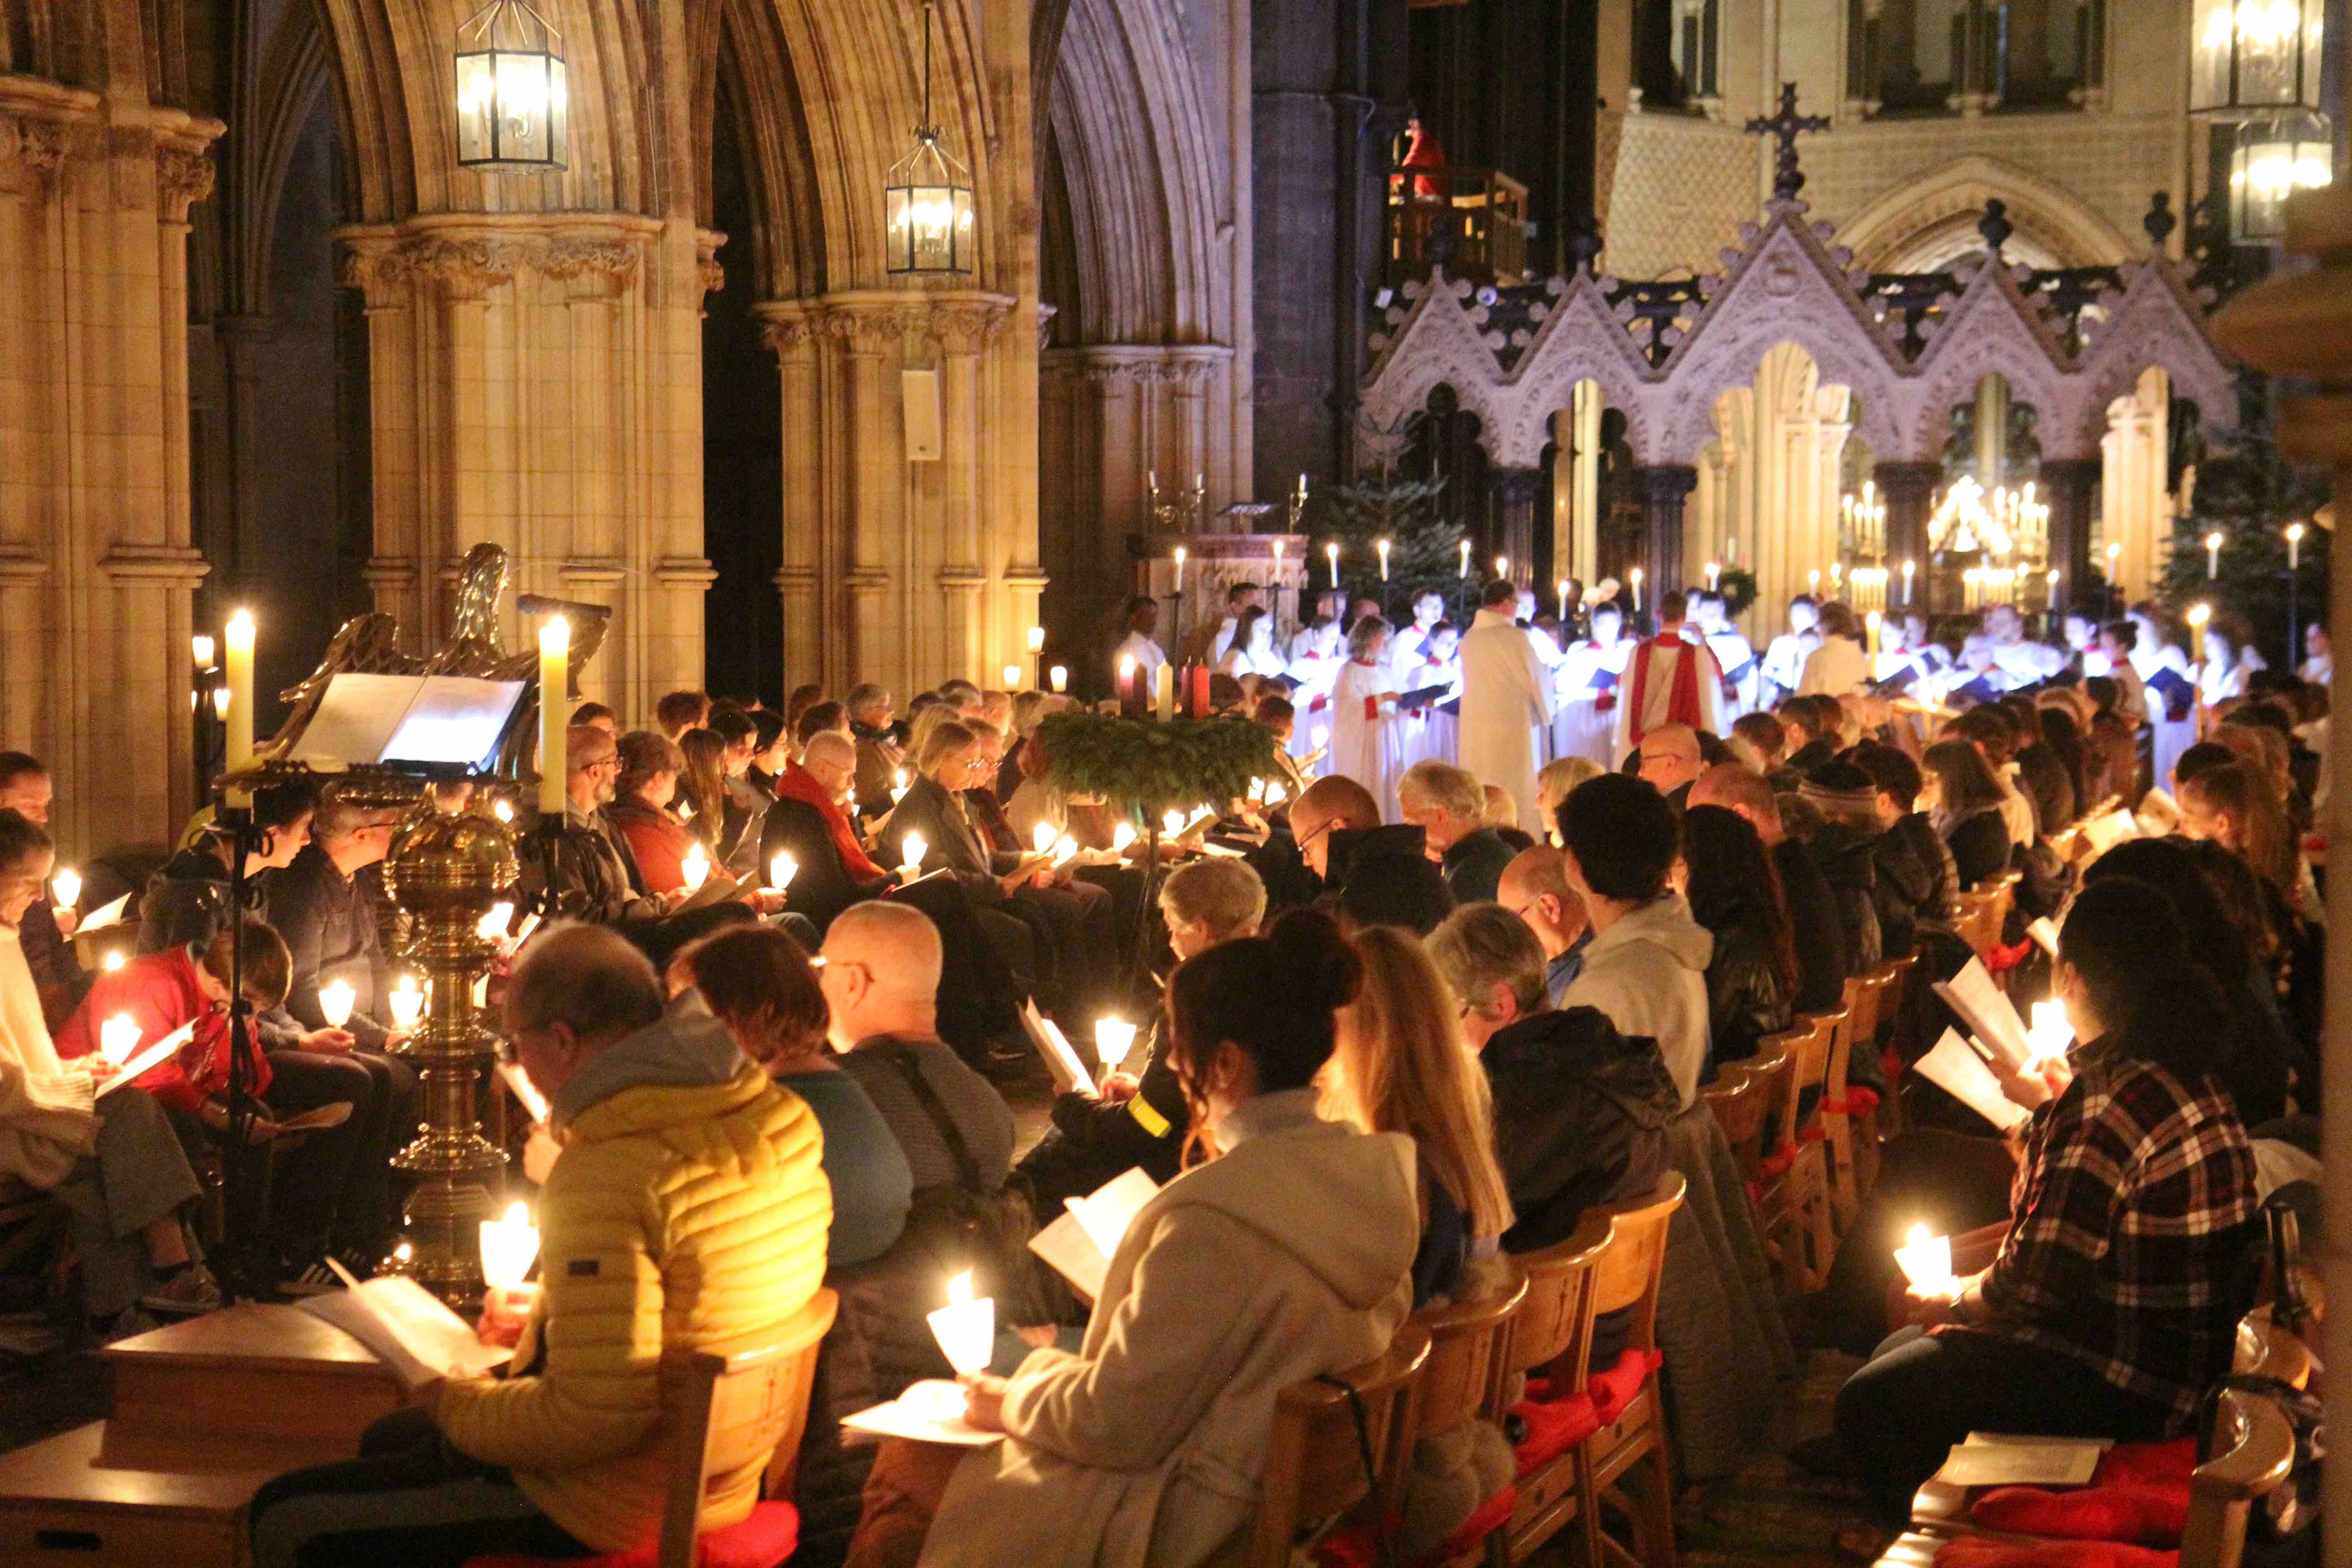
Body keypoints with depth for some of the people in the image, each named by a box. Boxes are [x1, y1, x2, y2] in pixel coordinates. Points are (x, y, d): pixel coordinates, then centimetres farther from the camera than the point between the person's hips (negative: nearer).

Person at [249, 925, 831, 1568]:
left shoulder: (608, 1176, -29)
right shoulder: (780, 1118, -1)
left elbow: (597, 1415, -30)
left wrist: (458, 1404, -12)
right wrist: (547, 1310, 18)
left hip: (614, 1515, -10)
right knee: (389, 1437, 30)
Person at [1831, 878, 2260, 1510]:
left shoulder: (2106, 1100, -26)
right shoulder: (2181, 1074, 6)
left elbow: (2034, 1285, -22)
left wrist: (1952, 1301, -3)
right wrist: (2050, 1103, 35)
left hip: (2123, 1386, -11)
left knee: (1867, 1403, -10)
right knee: (1895, 1354, 20)